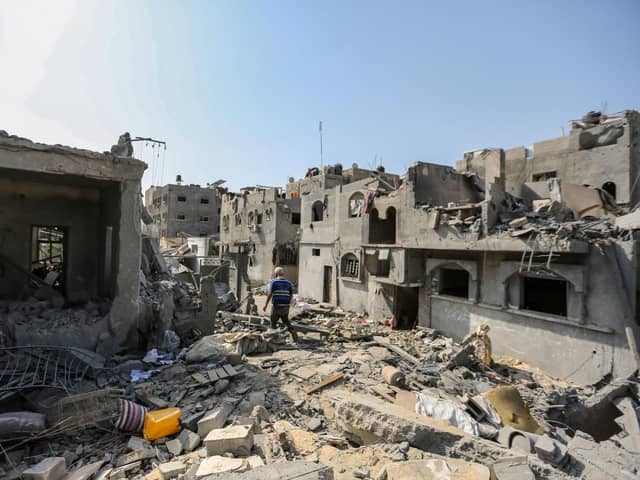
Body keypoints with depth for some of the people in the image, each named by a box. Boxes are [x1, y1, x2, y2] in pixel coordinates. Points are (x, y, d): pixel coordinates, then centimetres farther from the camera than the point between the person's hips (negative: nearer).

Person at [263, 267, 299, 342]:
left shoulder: (274, 282, -5)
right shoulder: (288, 283, 8)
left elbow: (270, 294, -11)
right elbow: (291, 295, 9)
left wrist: (265, 305, -6)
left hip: (277, 306, -4)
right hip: (285, 306, 4)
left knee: (273, 322, 11)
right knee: (286, 321, 19)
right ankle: (293, 332, 1)